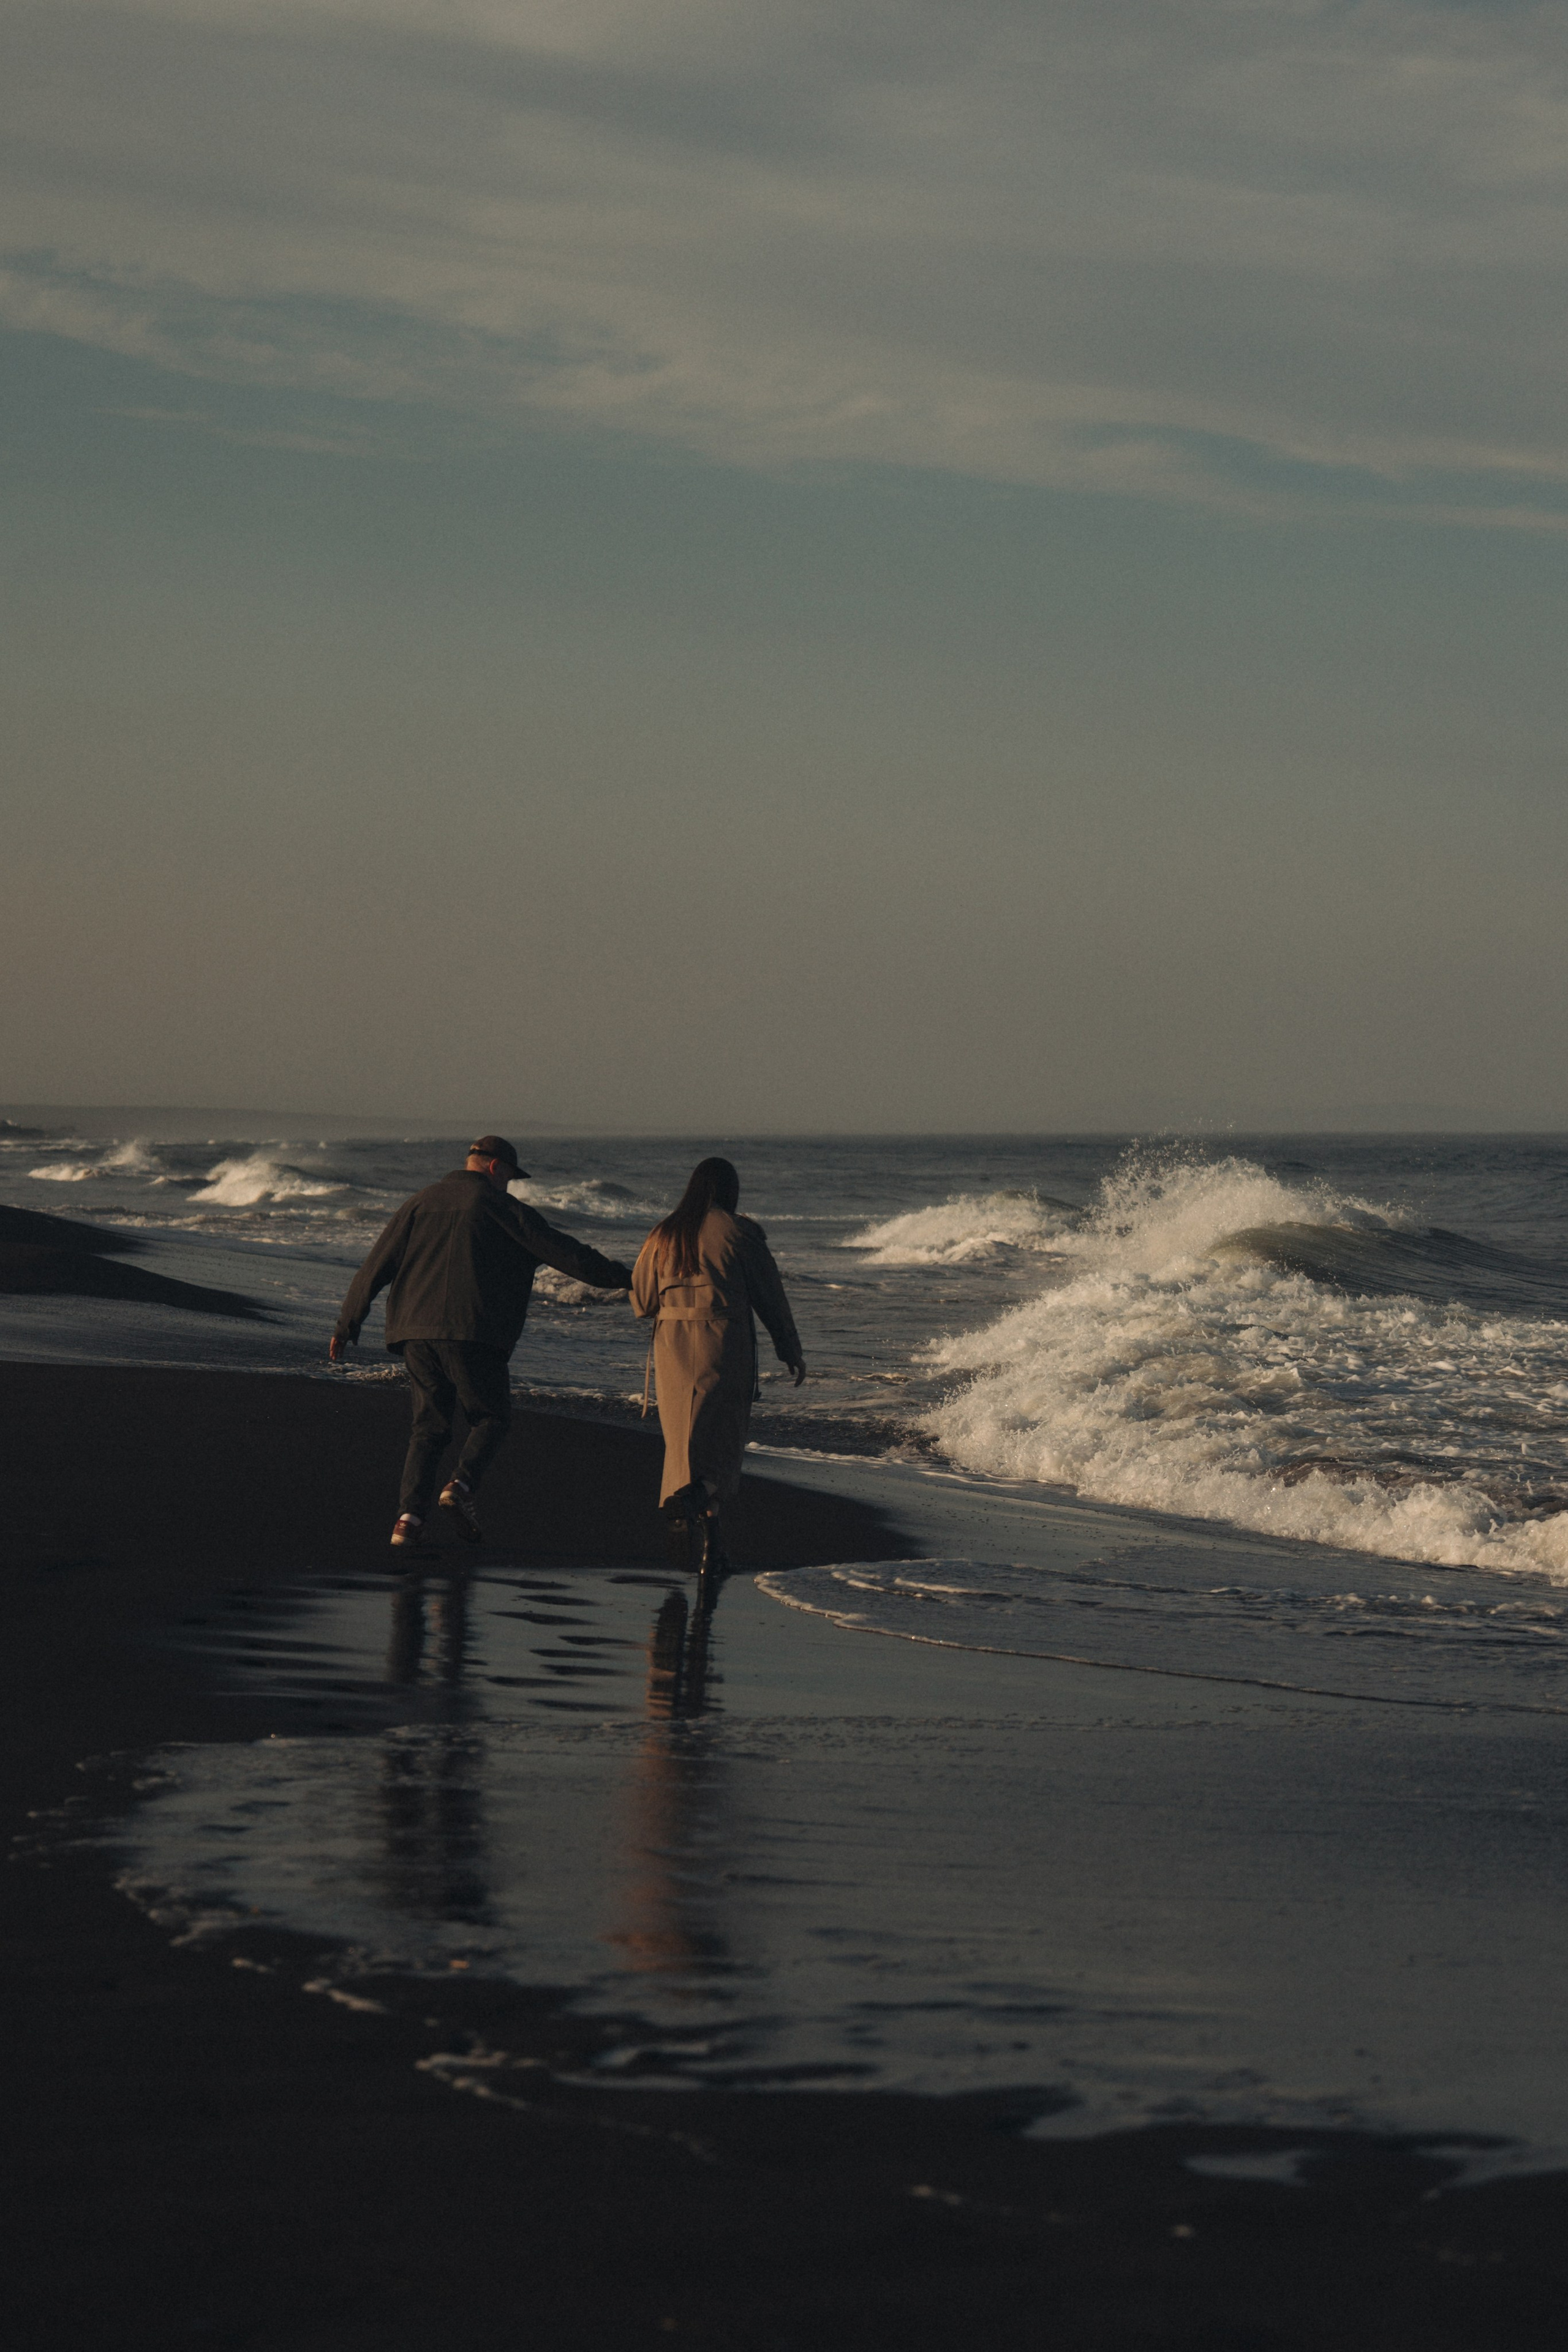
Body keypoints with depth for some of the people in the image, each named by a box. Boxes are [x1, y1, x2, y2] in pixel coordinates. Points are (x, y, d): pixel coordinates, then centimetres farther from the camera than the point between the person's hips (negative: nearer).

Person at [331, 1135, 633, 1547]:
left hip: (414, 1333, 5)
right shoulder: (498, 1207, 3)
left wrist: (348, 1324, 19)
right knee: (491, 1418, 9)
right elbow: (560, 1251, 2)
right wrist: (620, 1277, 9)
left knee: (429, 1426, 9)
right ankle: (462, 1486, -15)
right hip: (471, 1334, -5)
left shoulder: (421, 1203, 16)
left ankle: (409, 1515, -7)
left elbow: (376, 1267, 14)